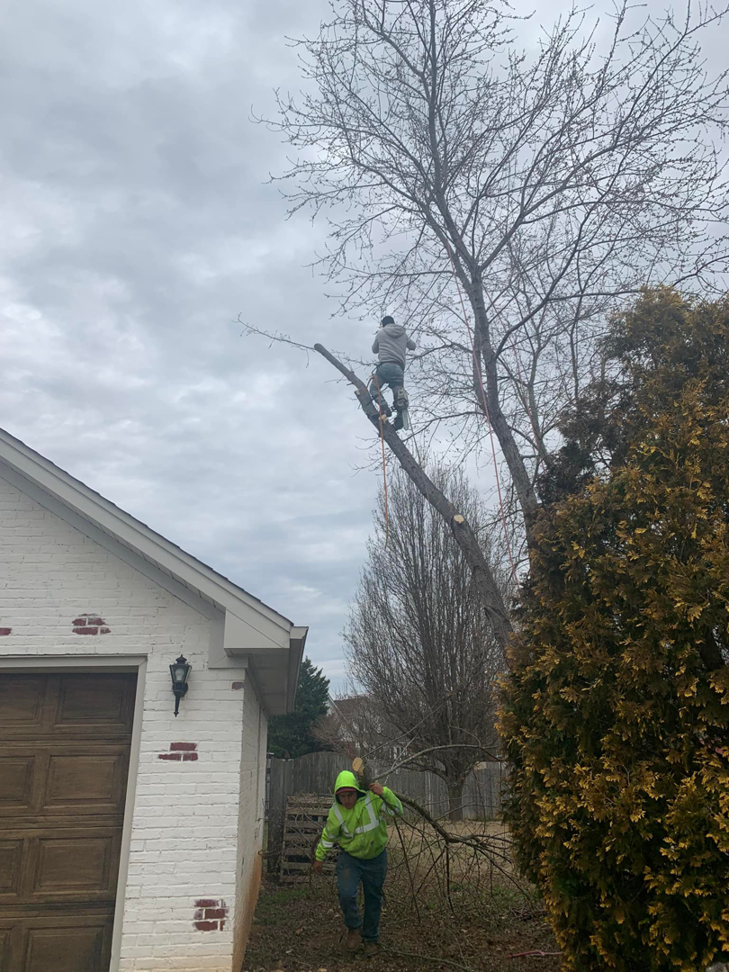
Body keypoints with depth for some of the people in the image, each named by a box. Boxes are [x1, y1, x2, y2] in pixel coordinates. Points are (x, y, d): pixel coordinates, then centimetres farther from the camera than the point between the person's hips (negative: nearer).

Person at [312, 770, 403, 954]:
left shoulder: (373, 800, -23)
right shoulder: (336, 812, -18)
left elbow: (397, 810, -22)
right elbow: (328, 836, -1)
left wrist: (385, 793, -38)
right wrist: (320, 857, 9)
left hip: (376, 858, 1)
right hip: (349, 858, 0)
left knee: (374, 899, 13)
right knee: (346, 894, -18)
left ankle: (370, 938, 35)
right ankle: (354, 927, 12)